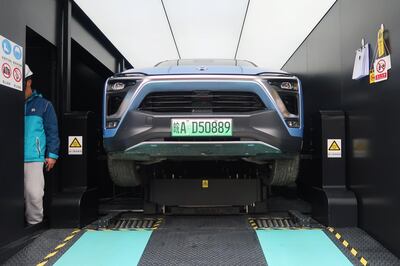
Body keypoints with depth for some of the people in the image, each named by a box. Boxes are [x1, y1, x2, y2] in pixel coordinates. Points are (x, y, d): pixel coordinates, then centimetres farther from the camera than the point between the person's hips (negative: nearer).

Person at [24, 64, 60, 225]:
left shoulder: (43, 105, 4)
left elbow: (52, 131, 3)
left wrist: (52, 154, -3)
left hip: (33, 159, -2)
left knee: (34, 194, -3)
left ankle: (34, 223, 13)